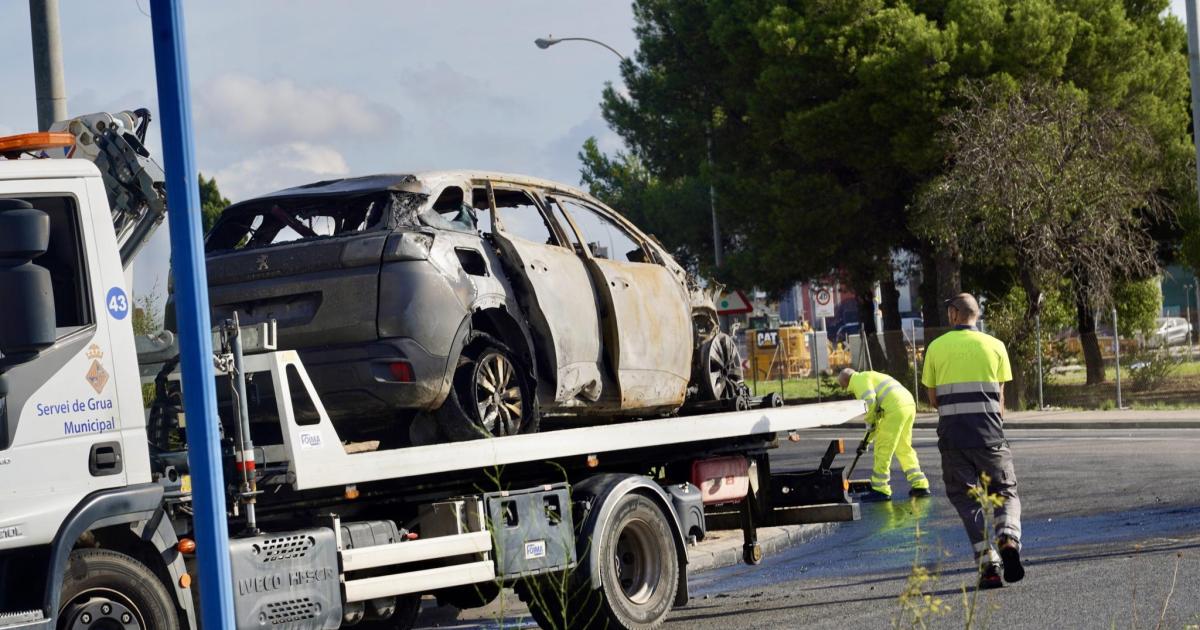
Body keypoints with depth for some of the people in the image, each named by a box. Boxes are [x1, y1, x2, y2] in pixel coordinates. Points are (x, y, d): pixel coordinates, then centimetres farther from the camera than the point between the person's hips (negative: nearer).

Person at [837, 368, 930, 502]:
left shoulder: (859, 380, 4)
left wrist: (869, 423, 0)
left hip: (894, 409, -9)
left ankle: (880, 490, 2)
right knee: (904, 449, 19)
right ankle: (920, 485, 18)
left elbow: (869, 401, -15)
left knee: (883, 450, -2)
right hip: (909, 405, 10)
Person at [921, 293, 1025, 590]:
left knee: (967, 498, 7)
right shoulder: (994, 345, 5)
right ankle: (1008, 538, -19)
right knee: (1005, 493, 10)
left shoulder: (936, 348, 5)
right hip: (988, 432, 0)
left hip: (952, 433, 0)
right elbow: (999, 398, 6)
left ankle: (987, 561, -6)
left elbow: (933, 399, 8)